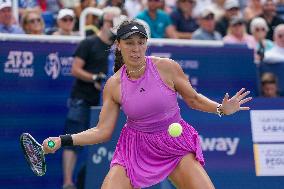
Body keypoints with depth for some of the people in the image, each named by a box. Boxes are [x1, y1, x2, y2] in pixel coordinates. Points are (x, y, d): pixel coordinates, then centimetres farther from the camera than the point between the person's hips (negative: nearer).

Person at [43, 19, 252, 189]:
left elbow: (193, 99, 3)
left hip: (176, 145, -1)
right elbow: (102, 131, -3)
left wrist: (222, 109, -10)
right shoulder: (113, 85, -6)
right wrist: (63, 140, -11)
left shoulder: (167, 67, -11)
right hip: (135, 148, 1)